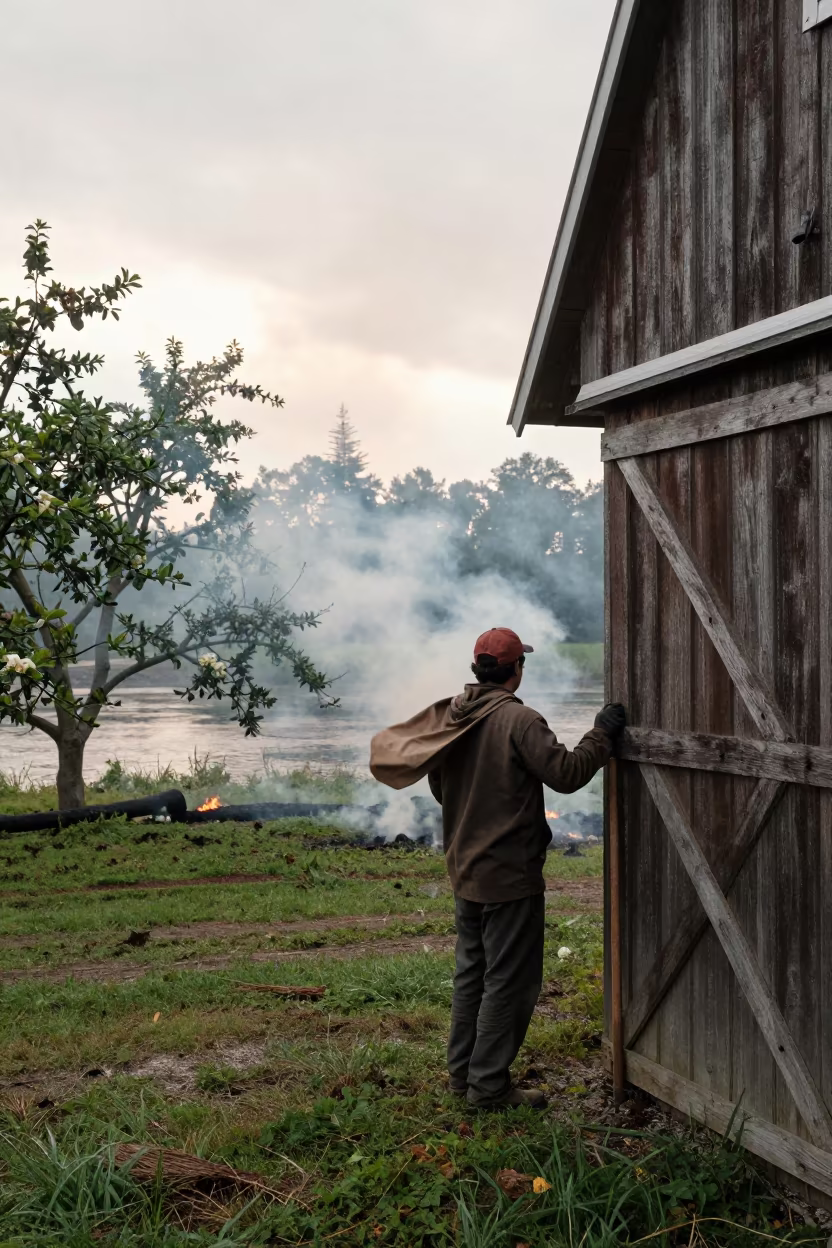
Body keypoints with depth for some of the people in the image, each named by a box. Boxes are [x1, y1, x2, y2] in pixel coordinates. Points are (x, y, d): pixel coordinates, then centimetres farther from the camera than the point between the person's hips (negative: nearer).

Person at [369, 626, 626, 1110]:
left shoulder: (449, 717, 3)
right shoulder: (519, 720, -19)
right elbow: (566, 773, -20)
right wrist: (602, 735, -8)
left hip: (465, 870, 8)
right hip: (510, 874, -8)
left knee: (472, 971, 19)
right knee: (509, 980, 3)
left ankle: (463, 1070, 29)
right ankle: (489, 1084, 9)